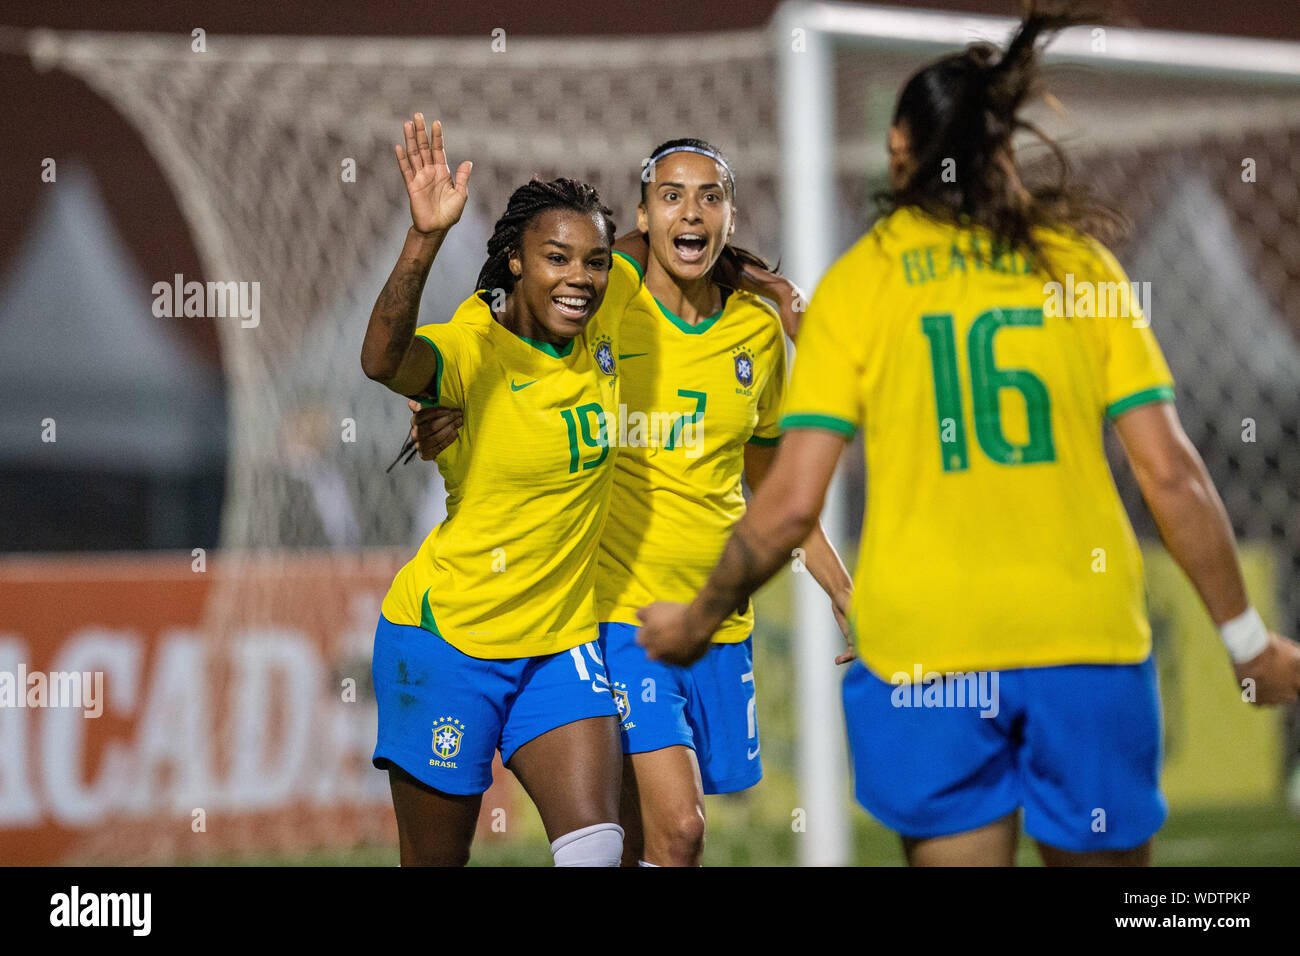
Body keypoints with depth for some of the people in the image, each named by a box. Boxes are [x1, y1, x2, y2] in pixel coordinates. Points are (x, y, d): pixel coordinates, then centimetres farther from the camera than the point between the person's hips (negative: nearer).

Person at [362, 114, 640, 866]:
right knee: (437, 858, 5)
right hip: (448, 632, -5)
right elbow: (382, 361, -42)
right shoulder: (470, 351, -18)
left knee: (596, 846, -11)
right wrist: (425, 239, -53)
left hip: (562, 641, 5)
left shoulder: (607, 317, 0)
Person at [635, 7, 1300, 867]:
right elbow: (1172, 475, 2)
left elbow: (790, 505, -2)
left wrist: (696, 622, 13)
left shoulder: (859, 281, 3)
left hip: (923, 650, -1)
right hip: (1089, 637, 1)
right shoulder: (1080, 263, 7)